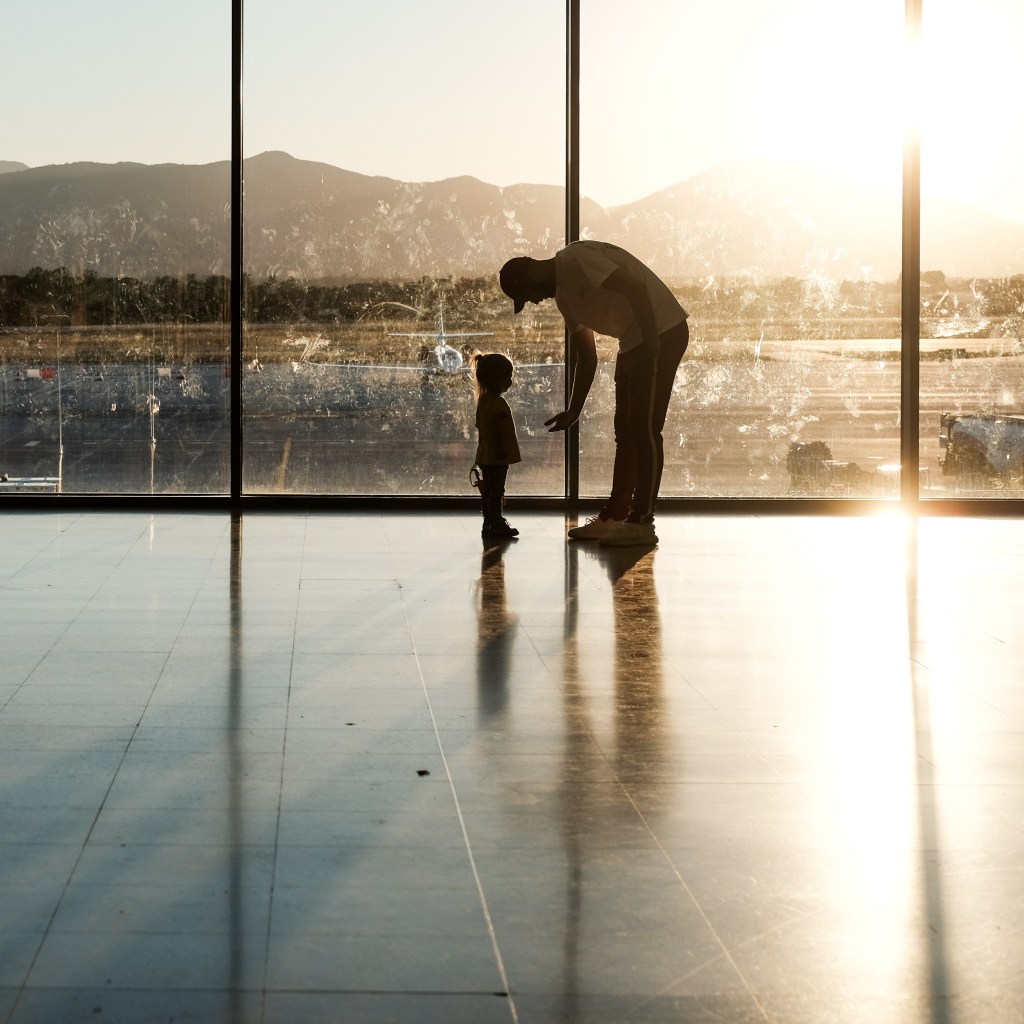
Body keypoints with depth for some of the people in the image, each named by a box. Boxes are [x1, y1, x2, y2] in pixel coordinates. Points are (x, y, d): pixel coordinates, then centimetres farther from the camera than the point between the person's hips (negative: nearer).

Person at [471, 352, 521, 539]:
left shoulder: (483, 401, 11)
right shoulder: (498, 403, -19)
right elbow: (498, 431, -23)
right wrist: (501, 452, -21)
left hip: (485, 456, 9)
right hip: (497, 458, -9)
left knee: (488, 491, 13)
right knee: (496, 491, -4)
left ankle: (489, 523, 20)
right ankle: (497, 524, -2)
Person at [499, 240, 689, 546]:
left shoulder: (575, 260, -13)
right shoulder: (563, 295, 16)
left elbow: (635, 287, -23)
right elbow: (586, 356, 21)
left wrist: (651, 340, -25)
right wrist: (573, 412, 18)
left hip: (662, 331, -10)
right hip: (634, 342, 10)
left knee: (645, 429, -9)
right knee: (626, 430, 12)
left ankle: (642, 522, -7)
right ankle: (613, 517, 17)